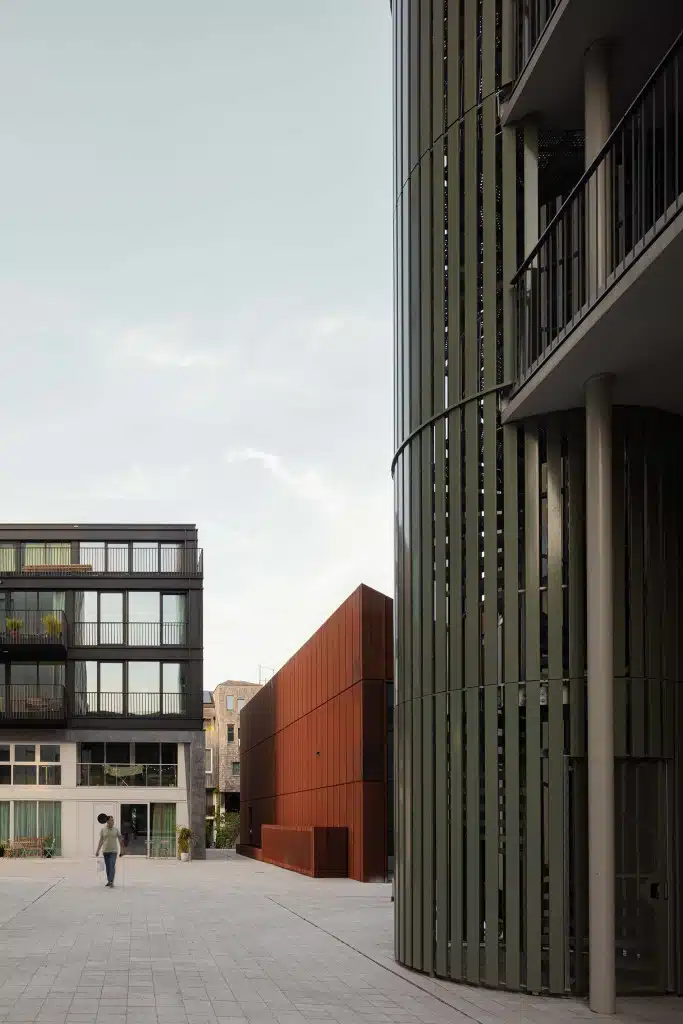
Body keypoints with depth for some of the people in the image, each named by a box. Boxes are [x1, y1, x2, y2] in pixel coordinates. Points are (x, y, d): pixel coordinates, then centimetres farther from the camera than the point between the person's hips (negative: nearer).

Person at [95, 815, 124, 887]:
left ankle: (111, 882, -17)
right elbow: (101, 841, 5)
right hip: (105, 851, 2)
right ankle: (109, 881, 21)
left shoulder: (116, 829, 0)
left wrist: (122, 851, 4)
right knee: (107, 867, 9)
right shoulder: (103, 830, 1)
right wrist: (98, 851, 2)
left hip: (113, 851, -2)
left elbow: (120, 840, 5)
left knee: (112, 867, -13)